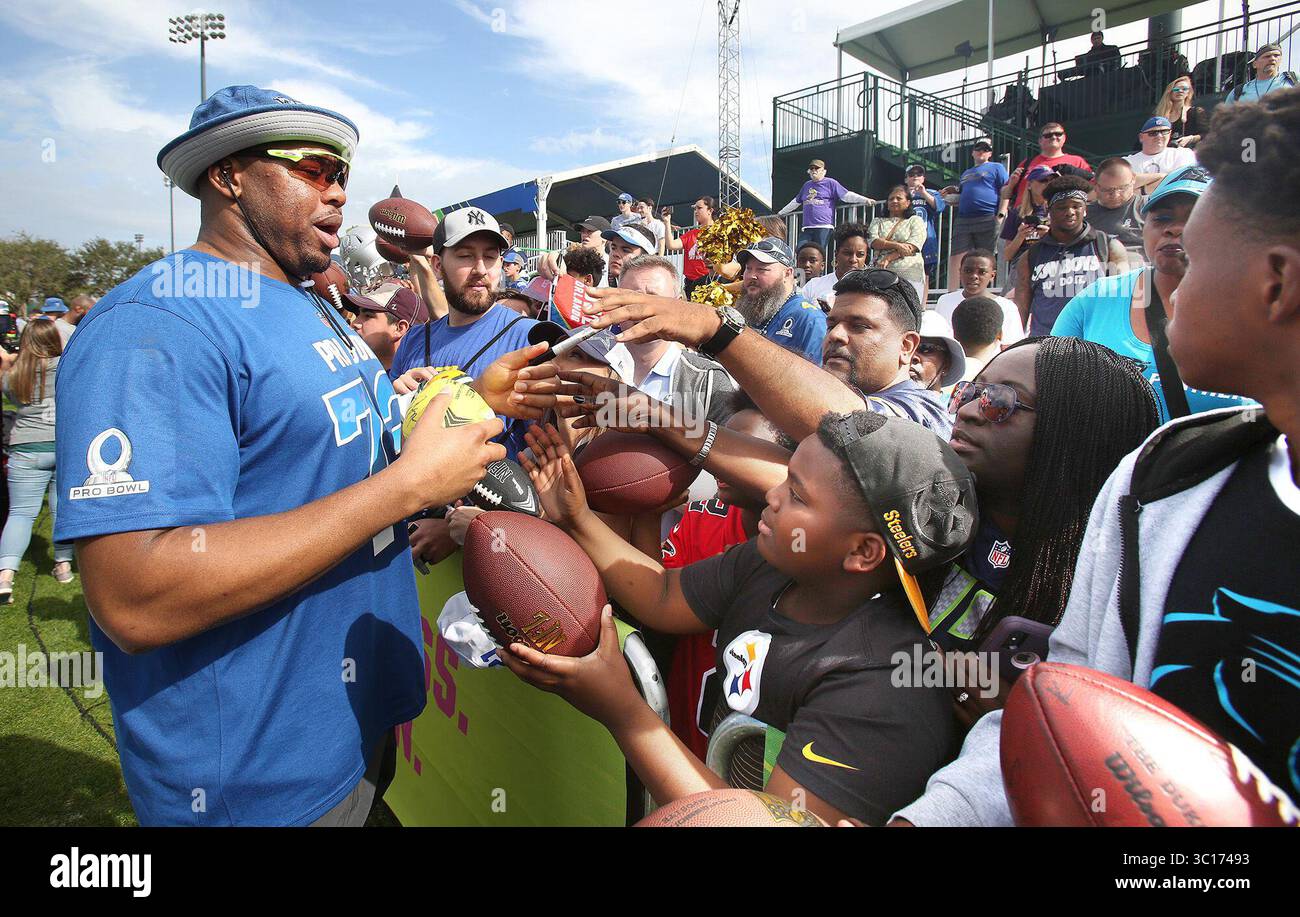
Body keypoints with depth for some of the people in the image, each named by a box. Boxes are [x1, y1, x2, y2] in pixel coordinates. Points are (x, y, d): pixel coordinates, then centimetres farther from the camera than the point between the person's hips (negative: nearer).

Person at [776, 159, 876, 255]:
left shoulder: (830, 183, 6)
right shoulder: (806, 185, 23)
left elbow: (847, 195, -1)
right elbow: (796, 202, 36)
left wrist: (865, 200, -13)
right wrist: (781, 212, 43)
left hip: (824, 227, -6)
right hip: (806, 227, 6)